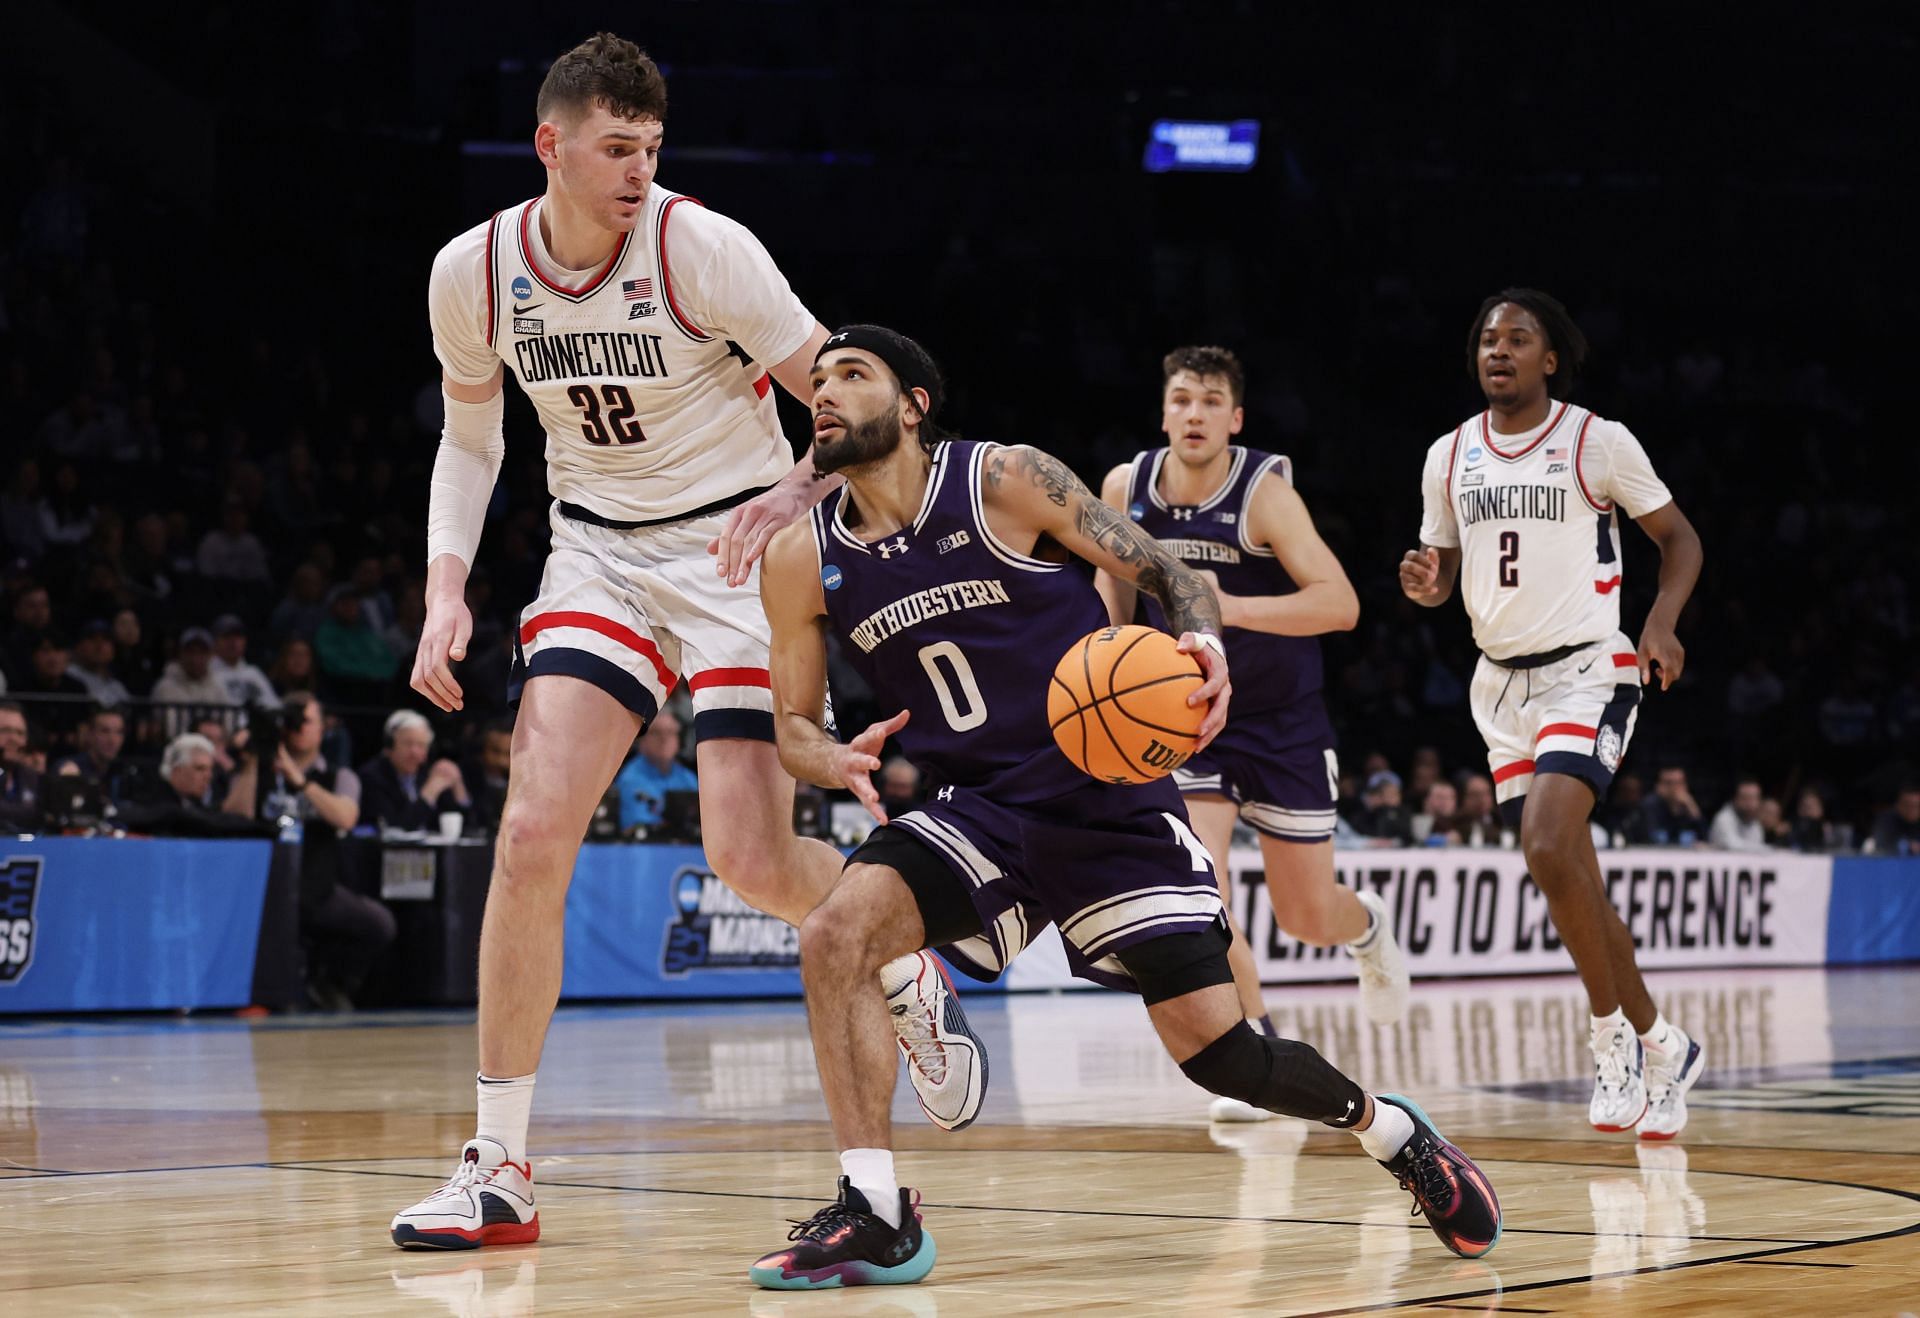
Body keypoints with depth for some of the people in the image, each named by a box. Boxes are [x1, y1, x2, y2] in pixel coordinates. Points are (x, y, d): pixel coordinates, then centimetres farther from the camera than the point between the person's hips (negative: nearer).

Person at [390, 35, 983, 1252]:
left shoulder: (702, 246, -18)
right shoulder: (474, 272, -6)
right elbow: (471, 439, 11)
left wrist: (799, 489, -32)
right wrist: (447, 592, -2)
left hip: (734, 544, -3)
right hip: (599, 552, 3)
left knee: (753, 863, -11)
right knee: (534, 835, -13)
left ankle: (913, 982, 25)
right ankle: (499, 1170, -5)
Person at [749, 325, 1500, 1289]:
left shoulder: (1003, 478, -9)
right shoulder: (802, 563, 0)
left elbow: (1167, 572, -4)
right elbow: (795, 723, 9)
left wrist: (1204, 646, -26)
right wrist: (837, 762, -15)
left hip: (1110, 801, -3)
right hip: (976, 812, 3)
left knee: (1216, 1049, -7)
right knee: (832, 937, -24)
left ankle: (1388, 1129, 23)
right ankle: (874, 1218, -17)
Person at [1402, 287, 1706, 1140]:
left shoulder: (1599, 442, -5)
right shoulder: (1449, 457, 8)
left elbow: (1678, 537, 2)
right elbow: (1443, 569, 17)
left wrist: (1661, 623, -15)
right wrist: (1424, 583, -7)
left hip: (1587, 670, -6)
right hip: (1502, 682, 6)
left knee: (1547, 847, -25)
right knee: (1570, 878, 7)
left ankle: (1613, 1038, -10)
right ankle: (1661, 1048, 23)